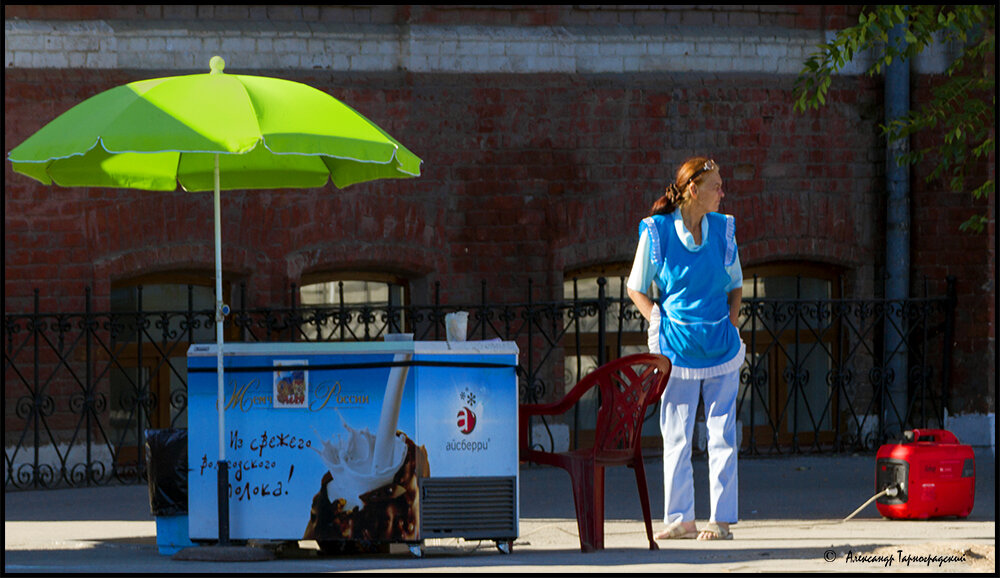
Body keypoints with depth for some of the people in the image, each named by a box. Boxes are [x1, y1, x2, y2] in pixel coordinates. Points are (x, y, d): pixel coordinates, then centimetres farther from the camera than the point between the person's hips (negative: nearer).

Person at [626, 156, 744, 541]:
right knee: (676, 436, 2)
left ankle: (721, 519, 4)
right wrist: (659, 322, -6)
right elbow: (636, 288, 6)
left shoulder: (723, 229, 5)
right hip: (677, 347, -2)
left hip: (721, 345, 2)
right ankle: (680, 517, 10)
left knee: (722, 434, 0)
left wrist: (731, 322, 3)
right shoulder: (656, 231, -4)